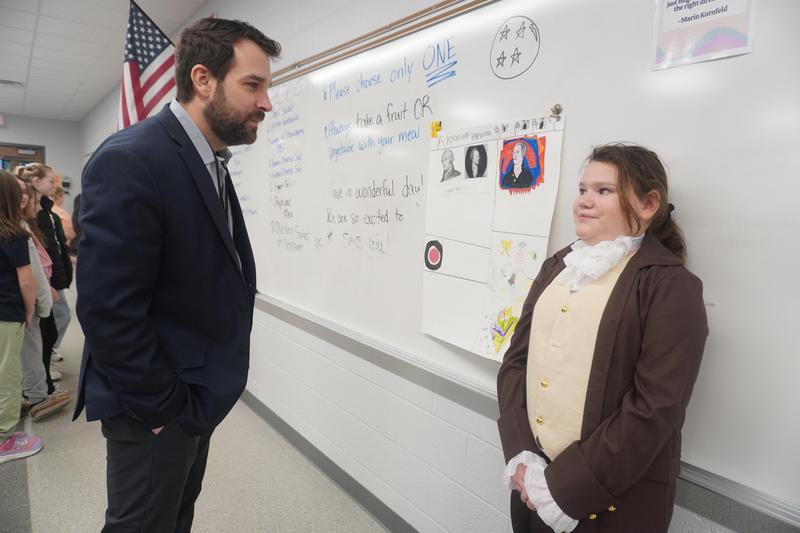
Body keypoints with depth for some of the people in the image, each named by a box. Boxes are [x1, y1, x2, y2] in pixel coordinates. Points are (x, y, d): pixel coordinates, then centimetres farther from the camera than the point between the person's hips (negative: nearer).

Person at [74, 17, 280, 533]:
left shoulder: (209, 163, 7)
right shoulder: (130, 160, -23)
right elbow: (108, 309, -25)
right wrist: (159, 406, -17)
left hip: (196, 393, 9)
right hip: (156, 408, -8)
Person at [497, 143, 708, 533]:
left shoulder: (671, 286, -11)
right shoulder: (557, 267, 5)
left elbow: (656, 408, -17)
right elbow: (516, 360, 3)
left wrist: (564, 488, -16)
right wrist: (520, 456, -8)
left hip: (613, 500, -5)